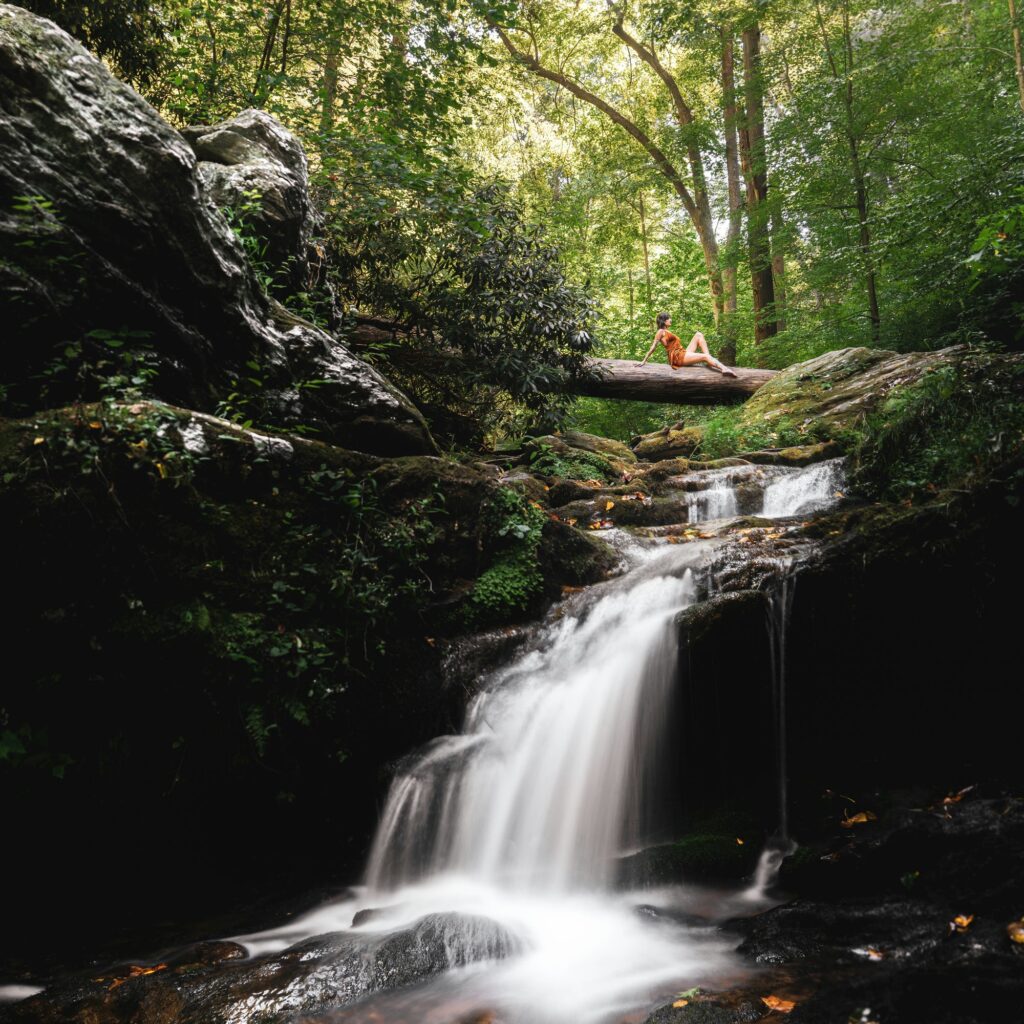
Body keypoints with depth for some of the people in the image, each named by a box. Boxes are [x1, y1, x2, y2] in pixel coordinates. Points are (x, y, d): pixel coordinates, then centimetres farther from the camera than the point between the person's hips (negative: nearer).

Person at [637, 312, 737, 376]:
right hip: (678, 356, -9)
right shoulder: (661, 332, -1)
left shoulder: (667, 332, 26)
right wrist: (643, 361, -9)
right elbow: (652, 348, -5)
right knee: (705, 356, -23)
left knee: (698, 335, 2)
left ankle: (710, 361, -14)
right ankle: (724, 368, -41)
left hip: (683, 353, 9)